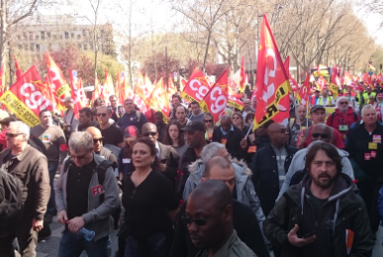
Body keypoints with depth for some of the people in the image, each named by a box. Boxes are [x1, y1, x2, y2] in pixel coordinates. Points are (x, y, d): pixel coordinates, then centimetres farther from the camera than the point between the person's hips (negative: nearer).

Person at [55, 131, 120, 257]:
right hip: (70, 228, 4)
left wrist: (85, 218, -22)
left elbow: (112, 201, -18)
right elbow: (58, 188, 13)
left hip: (95, 231, -4)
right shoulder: (67, 163, -2)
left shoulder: (104, 168, -17)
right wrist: (61, 208, -6)